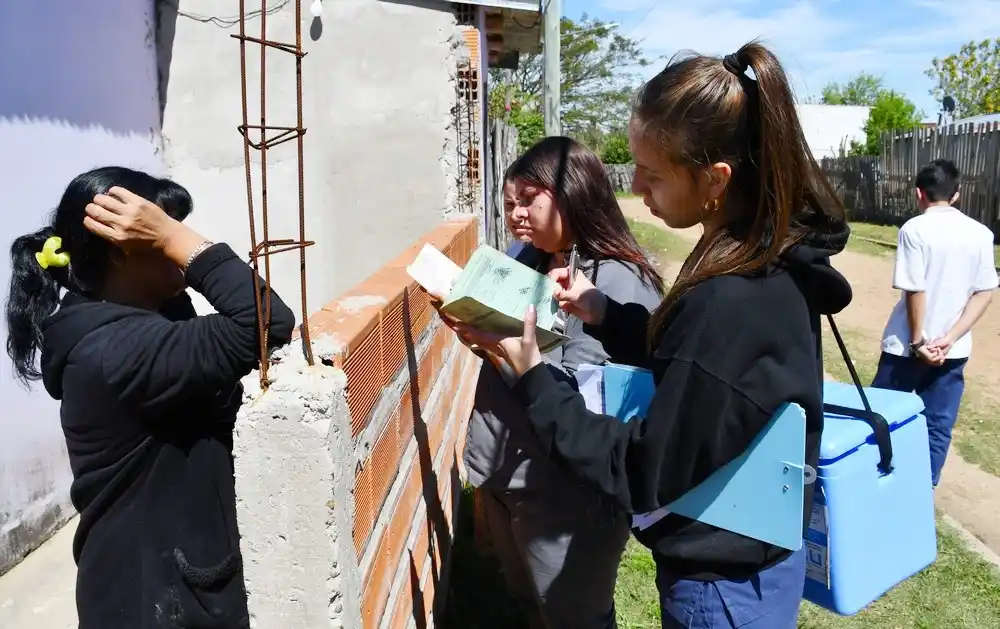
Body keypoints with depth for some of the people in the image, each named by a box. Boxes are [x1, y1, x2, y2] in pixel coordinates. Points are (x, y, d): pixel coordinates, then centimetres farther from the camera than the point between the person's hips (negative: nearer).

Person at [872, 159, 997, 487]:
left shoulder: (915, 229, -12)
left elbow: (915, 290, -16)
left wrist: (918, 341, -9)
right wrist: (950, 338, -6)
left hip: (908, 345, -4)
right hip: (954, 349, 4)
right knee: (938, 426, 11)